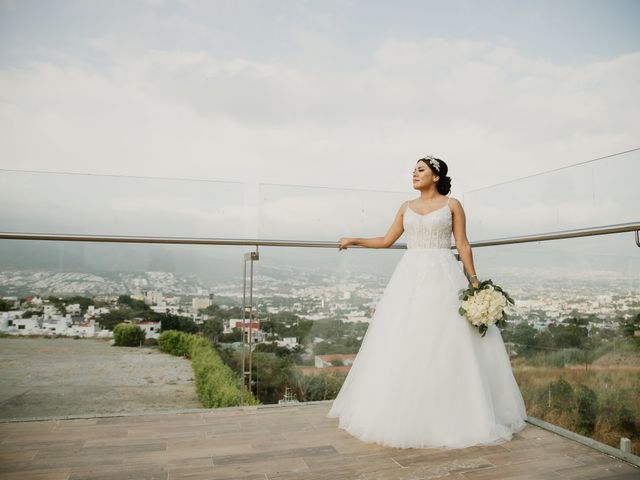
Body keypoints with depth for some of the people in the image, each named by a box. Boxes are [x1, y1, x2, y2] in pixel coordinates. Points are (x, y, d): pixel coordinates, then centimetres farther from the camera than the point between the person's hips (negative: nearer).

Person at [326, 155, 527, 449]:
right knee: (402, 344, 0)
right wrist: (354, 240, 12)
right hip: (410, 276, 3)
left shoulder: (452, 204, 5)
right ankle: (403, 415, 11)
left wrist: (474, 280, -6)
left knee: (446, 342, -4)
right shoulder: (406, 207, 14)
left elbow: (463, 245, 1)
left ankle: (452, 417, 10)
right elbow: (386, 240, 17)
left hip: (443, 276, -3)